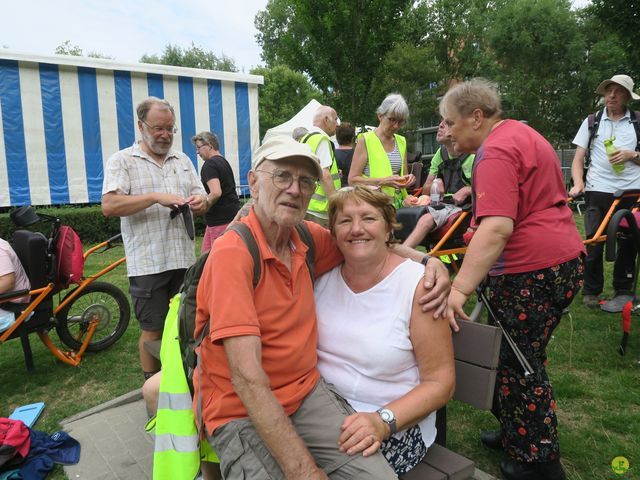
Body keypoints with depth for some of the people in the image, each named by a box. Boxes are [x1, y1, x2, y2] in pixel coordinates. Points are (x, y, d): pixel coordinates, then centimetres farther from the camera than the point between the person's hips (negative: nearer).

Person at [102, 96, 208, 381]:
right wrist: (156, 197, -20)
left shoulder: (183, 160, 16)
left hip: (184, 259, 5)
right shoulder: (122, 161, 1)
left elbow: (202, 201, 16)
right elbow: (109, 206, -12)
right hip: (148, 262, -4)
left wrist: (200, 202, -9)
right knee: (152, 331, 5)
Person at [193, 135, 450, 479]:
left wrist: (428, 260, -1)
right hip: (243, 412, -4)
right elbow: (246, 375, -24)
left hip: (308, 392, 5)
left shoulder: (308, 239, -1)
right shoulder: (233, 254, -19)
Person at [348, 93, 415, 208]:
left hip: (398, 205, 5)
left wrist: (407, 179, 0)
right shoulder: (365, 140, -3)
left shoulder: (402, 142, 14)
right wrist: (384, 181, -18)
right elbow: (352, 180, -9)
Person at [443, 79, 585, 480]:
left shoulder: (496, 150, -17)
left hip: (531, 272, -10)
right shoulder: (522, 134, 15)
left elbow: (498, 226, -30)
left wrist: (459, 289, -35)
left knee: (516, 366, 3)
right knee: (524, 357, 20)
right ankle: (516, 433, 36)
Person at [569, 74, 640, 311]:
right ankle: (591, 292, 10)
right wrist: (578, 183, -10)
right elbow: (578, 158, 6)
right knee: (593, 243, -1)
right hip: (598, 191, -1)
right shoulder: (592, 121, 11)